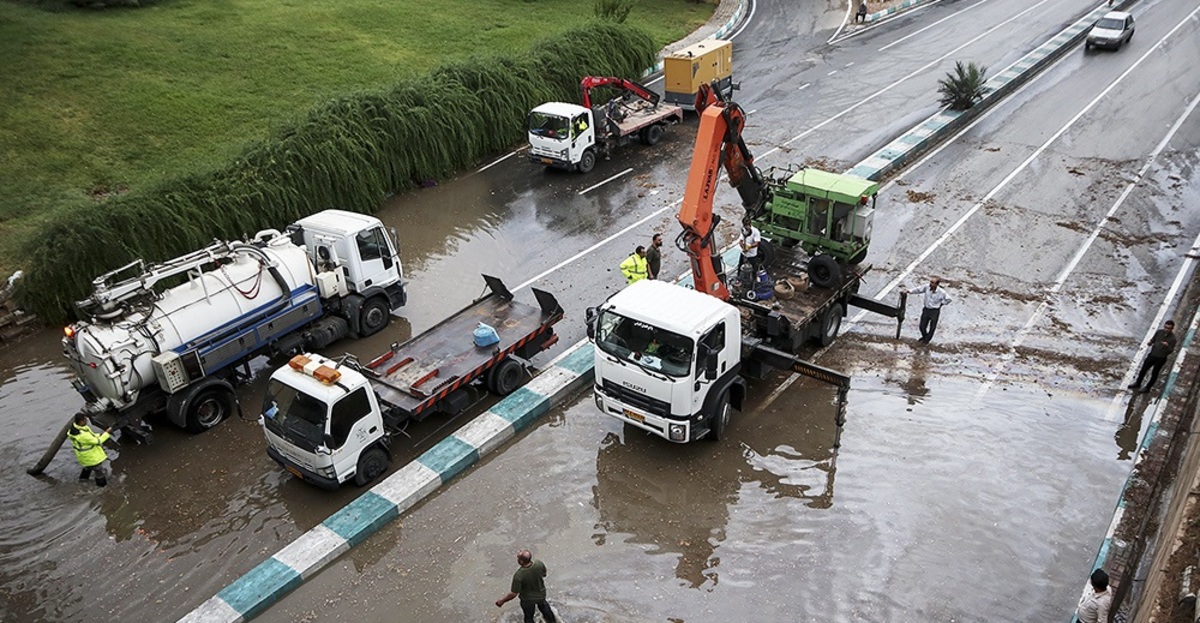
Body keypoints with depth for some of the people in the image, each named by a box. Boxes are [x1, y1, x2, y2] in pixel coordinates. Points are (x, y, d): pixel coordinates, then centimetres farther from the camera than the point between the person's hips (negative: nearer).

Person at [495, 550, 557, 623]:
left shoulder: (518, 575, -40)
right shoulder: (539, 564, -28)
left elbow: (513, 594, -28)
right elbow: (544, 575, -6)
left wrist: (502, 600, -12)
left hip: (528, 599, -4)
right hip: (541, 594, 4)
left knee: (529, 617, 25)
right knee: (543, 605, 36)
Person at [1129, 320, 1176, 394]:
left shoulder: (1172, 338, -19)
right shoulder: (1159, 332, -7)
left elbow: (1170, 351, -16)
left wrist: (1167, 346, -37)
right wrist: (1150, 342, -13)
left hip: (1161, 358, -4)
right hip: (1152, 354, 4)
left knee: (1154, 373, 11)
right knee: (1143, 369, 15)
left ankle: (1147, 387, 28)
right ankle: (1138, 383, 34)